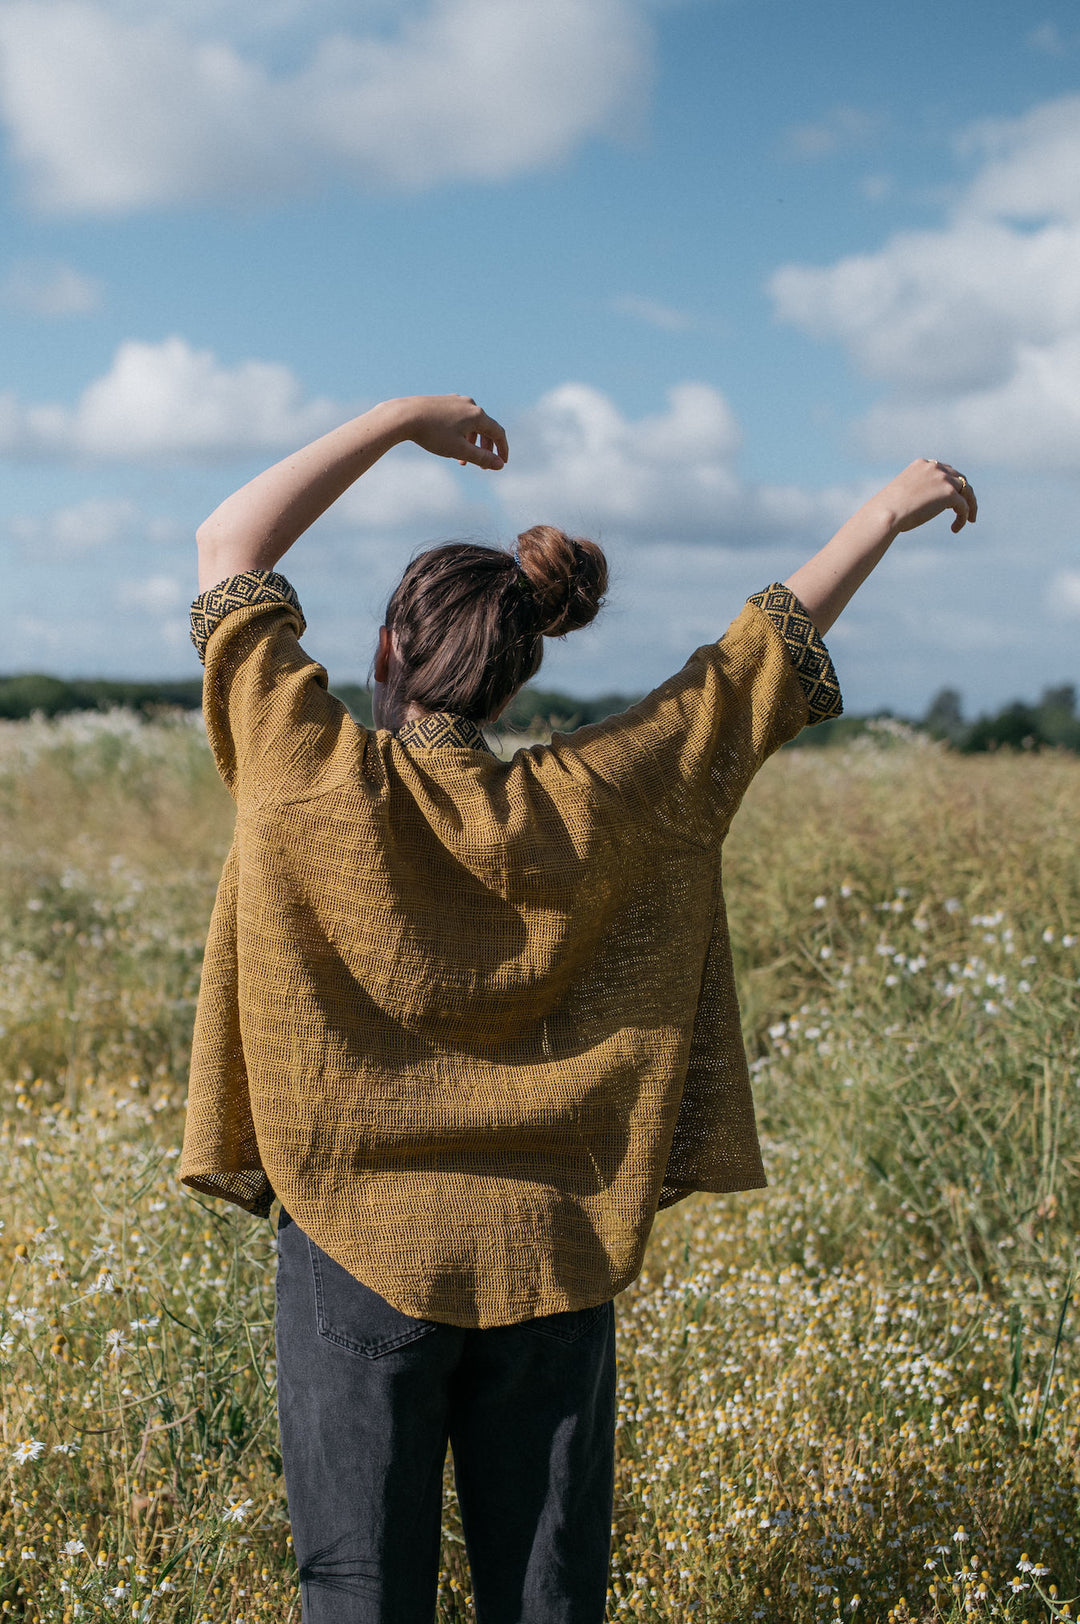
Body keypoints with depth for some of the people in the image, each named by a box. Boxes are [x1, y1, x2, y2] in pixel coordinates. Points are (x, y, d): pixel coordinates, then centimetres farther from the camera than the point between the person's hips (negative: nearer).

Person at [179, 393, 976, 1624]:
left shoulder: (313, 782, -10)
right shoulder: (587, 806, -5)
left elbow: (229, 547, 2)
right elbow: (763, 649, 7)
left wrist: (399, 420, 8)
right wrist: (887, 513, 19)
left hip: (363, 1246, -2)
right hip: (550, 1253, 2)